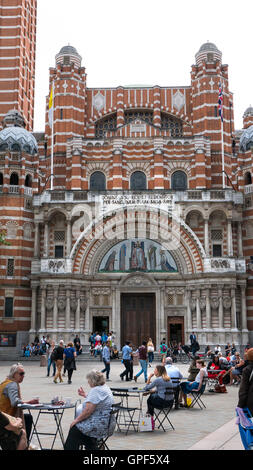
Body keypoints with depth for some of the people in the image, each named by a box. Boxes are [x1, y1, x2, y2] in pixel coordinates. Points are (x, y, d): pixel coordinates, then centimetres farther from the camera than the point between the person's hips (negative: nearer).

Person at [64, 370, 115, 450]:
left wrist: (76, 420, -13)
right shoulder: (105, 387, 11)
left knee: (74, 429, 1)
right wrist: (85, 395, 24)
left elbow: (88, 410, -23)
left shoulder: (95, 390, -19)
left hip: (99, 425, -10)